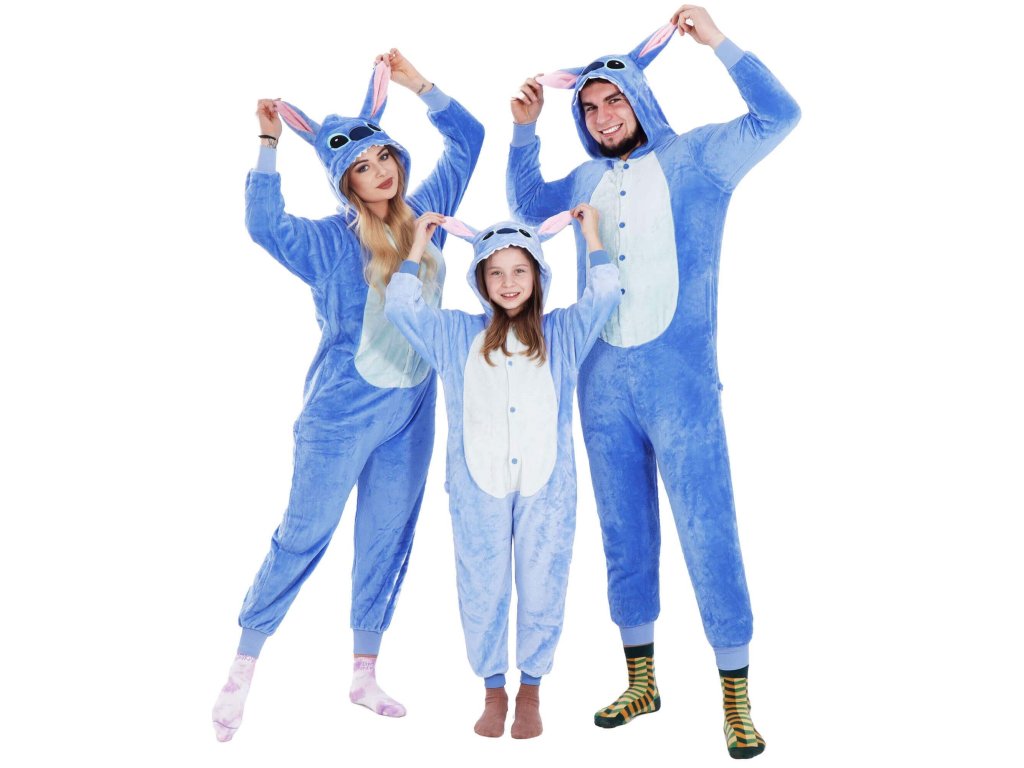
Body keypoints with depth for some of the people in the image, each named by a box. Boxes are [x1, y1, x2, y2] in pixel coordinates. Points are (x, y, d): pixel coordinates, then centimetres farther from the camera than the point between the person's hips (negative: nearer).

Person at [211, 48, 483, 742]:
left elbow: (467, 137, 12)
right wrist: (270, 145, -29)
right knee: (304, 537, 2)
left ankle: (365, 675, 26)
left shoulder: (425, 216, 4)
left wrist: (417, 83, 5)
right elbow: (266, 225, -25)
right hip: (342, 412, -5)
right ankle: (242, 673, 16)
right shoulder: (331, 241, -8)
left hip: (411, 413, 5)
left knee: (388, 541, 12)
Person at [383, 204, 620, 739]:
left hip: (546, 488, 0)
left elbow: (604, 298, 0)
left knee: (542, 590, 5)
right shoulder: (456, 334, 11)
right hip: (478, 488, 0)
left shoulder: (561, 333, 10)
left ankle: (530, 692, 24)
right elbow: (401, 305, 7)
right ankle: (493, 692, 24)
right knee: (483, 592, 6)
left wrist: (591, 235, 3)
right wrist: (419, 242, 10)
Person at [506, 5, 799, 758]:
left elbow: (778, 116, -7)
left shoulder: (695, 157, 3)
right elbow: (527, 204, 31)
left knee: (708, 531, -4)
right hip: (603, 384, 5)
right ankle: (641, 681, 25)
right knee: (625, 534, 11)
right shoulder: (587, 179, 15)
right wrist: (525, 130, 18)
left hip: (679, 380, -5)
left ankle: (736, 697, 8)